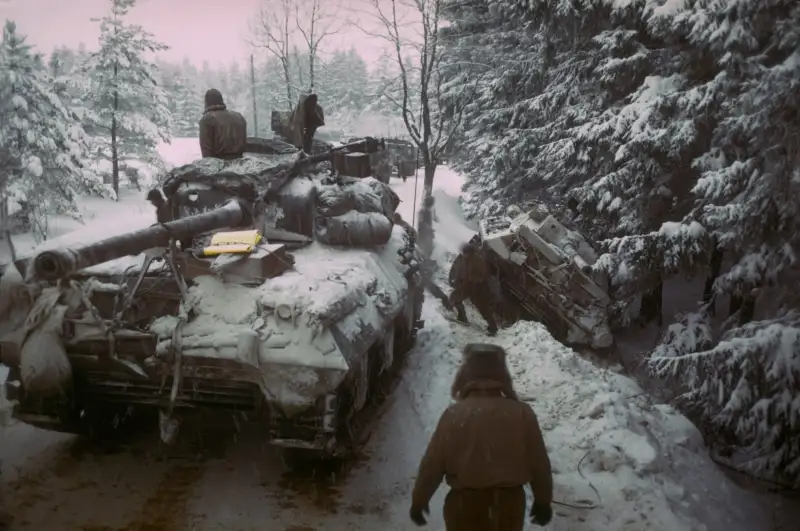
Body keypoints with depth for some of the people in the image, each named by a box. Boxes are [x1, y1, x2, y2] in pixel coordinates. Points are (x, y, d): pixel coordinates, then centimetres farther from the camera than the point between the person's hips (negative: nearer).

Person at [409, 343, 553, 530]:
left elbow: (432, 465, -7)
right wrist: (543, 502, 15)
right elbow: (539, 464, -2)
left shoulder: (454, 414, -13)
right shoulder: (522, 413, -9)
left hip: (466, 504, -2)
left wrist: (418, 501, 8)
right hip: (509, 503, 2)